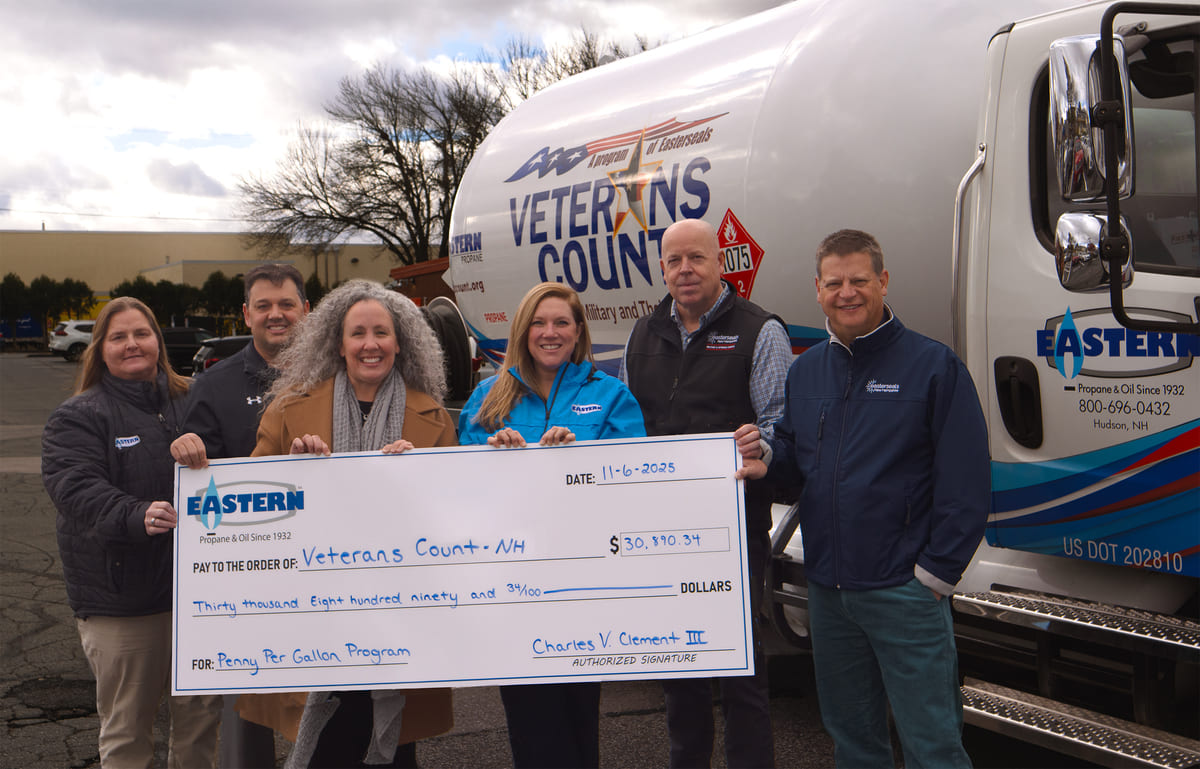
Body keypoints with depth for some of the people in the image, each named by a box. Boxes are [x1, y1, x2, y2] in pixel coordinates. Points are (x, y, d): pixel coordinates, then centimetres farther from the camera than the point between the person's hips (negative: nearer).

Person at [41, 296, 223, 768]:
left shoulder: (190, 403, 12)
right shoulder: (77, 417, -2)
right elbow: (74, 487, -19)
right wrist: (135, 516, -36)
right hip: (120, 601, -4)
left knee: (202, 715, 11)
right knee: (127, 728, 6)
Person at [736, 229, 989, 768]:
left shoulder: (934, 365, -7)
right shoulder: (805, 371, 11)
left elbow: (966, 484, -11)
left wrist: (935, 572, -13)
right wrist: (766, 455, -2)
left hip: (904, 591, -6)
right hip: (826, 588, 6)